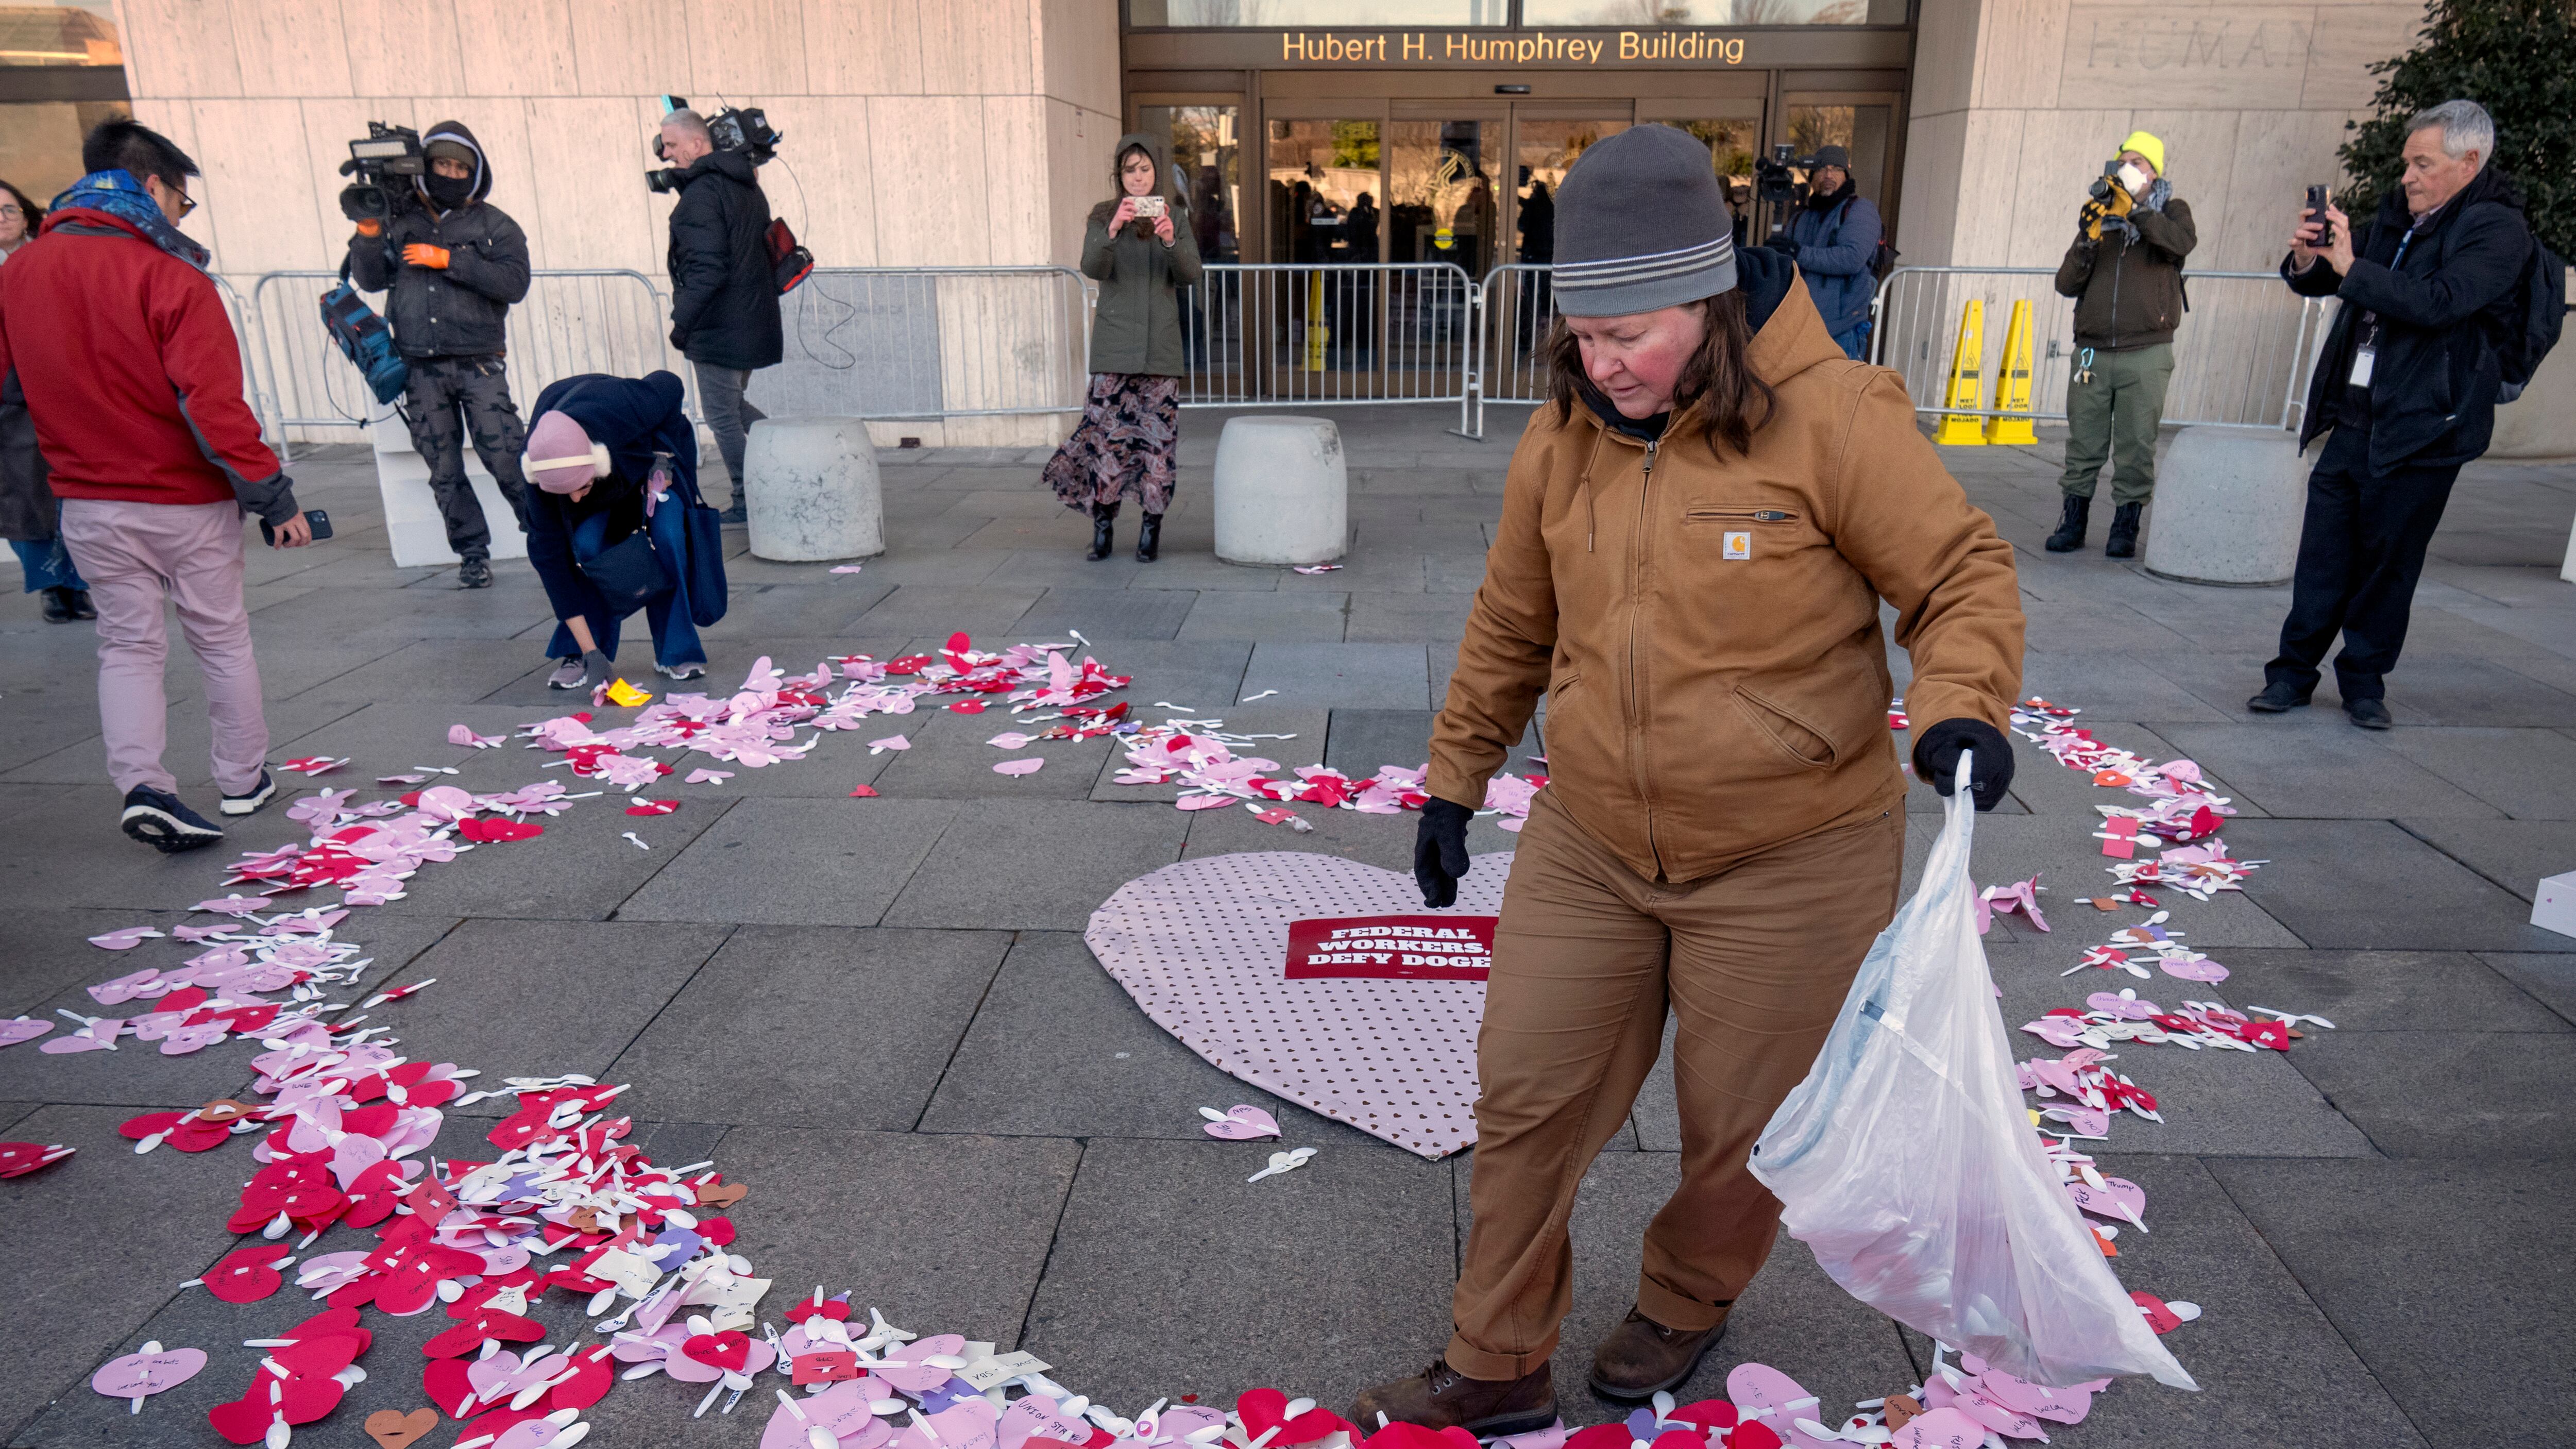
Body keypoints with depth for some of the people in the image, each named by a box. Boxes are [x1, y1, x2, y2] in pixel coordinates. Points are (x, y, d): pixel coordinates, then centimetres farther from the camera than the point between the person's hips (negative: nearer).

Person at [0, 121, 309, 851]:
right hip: (187, 499, -4)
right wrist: (273, 494, -16)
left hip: (88, 504, 4)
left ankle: (142, 784, -4)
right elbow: (213, 405, -22)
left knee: (127, 644, 12)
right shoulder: (170, 276, -17)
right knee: (223, 639, 12)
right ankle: (242, 779, 23)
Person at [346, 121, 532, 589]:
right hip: (420, 369, 3)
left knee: (505, 459, -10)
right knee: (444, 471, 5)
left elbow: (514, 283, -9)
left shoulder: (493, 224, 6)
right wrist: (369, 233, -6)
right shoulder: (400, 221, 12)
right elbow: (371, 280, 10)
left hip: (478, 364, -3)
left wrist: (450, 260, -14)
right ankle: (473, 553, 13)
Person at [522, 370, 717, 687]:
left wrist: (663, 459, -24)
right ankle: (578, 654, -4)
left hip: (659, 449, -1)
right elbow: (550, 557, -29)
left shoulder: (619, 410, -43)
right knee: (585, 546, -21)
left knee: (667, 537, -22)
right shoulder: (541, 481, -35)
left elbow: (671, 386, -20)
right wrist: (590, 652, -31)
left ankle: (676, 652, -9)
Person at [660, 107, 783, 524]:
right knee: (734, 405, 23)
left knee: (721, 417, 1)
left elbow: (706, 268, -24)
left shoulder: (701, 193, -16)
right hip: (753, 323, 9)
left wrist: (682, 321, -18)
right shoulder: (746, 186, 12)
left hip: (718, 329, -9)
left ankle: (748, 504, 6)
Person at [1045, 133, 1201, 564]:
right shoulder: (1104, 216, 6)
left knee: (1158, 437, -2)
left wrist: (1170, 240, -19)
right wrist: (1113, 231, -26)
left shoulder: (1175, 217, 10)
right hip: (1115, 343, -1)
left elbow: (1191, 275, -1)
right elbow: (1093, 269, -9)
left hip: (1160, 344, 1)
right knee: (1108, 434, -6)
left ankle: (1151, 530, 5)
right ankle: (1102, 529, 2)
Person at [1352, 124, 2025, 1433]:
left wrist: (1961, 708, -28)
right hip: (1589, 845, 4)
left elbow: (1963, 574, -9)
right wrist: (1454, 780, 15)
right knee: (1526, 1098, 9)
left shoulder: (1832, 419, -16)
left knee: (1742, 1124, 14)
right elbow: (1512, 626, 11)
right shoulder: (1561, 437, 0)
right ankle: (1496, 1372, 29)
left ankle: (1687, 1304, 46)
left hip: (1786, 863, -4)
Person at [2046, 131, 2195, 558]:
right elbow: (2066, 284, 7)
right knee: (2083, 446, 3)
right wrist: (2087, 241, -9)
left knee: (2136, 448, -1)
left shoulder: (2169, 211, 7)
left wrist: (2133, 211, -23)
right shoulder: (2100, 216, 15)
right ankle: (2072, 522, 11)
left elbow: (2183, 241, -17)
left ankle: (2125, 528, 6)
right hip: (2092, 352, 3)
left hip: (2145, 354, -3)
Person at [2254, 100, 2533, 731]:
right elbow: (2333, 281, 21)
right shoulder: (2398, 214, 12)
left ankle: (2365, 681, 16)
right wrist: (2309, 262, -1)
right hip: (2352, 419, 5)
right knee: (2323, 555, 6)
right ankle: (2293, 672, 13)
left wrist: (2352, 267, -21)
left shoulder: (2498, 229, -8)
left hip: (2419, 431, -5)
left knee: (2388, 563, 3)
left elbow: (2440, 302, -23)